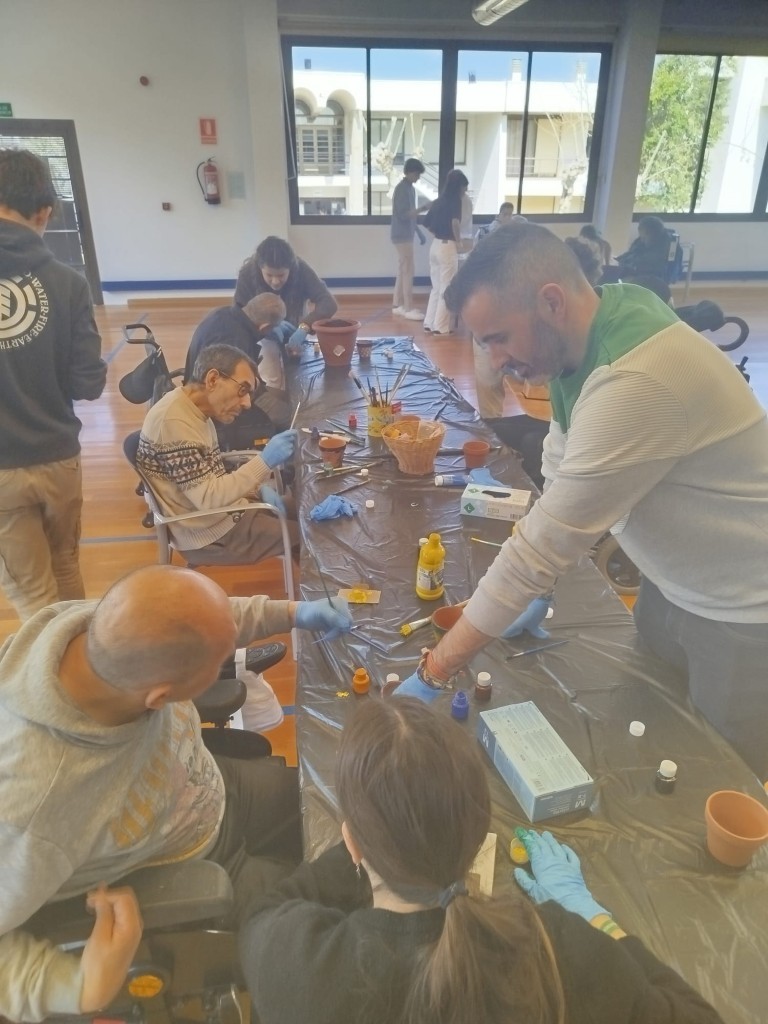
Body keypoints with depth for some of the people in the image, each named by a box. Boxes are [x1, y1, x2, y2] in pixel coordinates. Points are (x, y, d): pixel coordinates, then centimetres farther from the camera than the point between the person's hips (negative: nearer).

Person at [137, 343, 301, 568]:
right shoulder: (174, 421, -27)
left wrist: (259, 487, 0)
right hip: (209, 536, -9)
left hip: (223, 510, 9)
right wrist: (265, 461, -31)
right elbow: (208, 498, -29)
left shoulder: (194, 409, 3)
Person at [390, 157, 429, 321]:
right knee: (408, 271, -9)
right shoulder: (402, 189, -14)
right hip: (402, 235, -9)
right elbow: (403, 214, -21)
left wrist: (419, 232, 19)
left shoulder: (410, 188, 15)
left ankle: (398, 305, 16)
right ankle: (408, 308, -6)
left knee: (402, 270, 11)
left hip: (406, 234, 9)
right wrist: (423, 208, -21)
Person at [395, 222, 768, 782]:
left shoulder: (636, 382, -35)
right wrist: (537, 591, -1)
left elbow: (544, 542, -34)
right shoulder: (580, 335, -8)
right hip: (674, 582, 8)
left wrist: (435, 669, -25)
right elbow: (561, 465, 3)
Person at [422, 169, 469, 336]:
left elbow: (427, 223, 19)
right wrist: (458, 241, -13)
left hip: (435, 245, 7)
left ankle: (429, 324, 16)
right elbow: (455, 222, -27)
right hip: (448, 247, -7)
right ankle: (441, 327, 4)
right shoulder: (455, 201, -10)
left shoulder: (439, 201, 12)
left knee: (436, 287, 16)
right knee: (446, 289, 1)